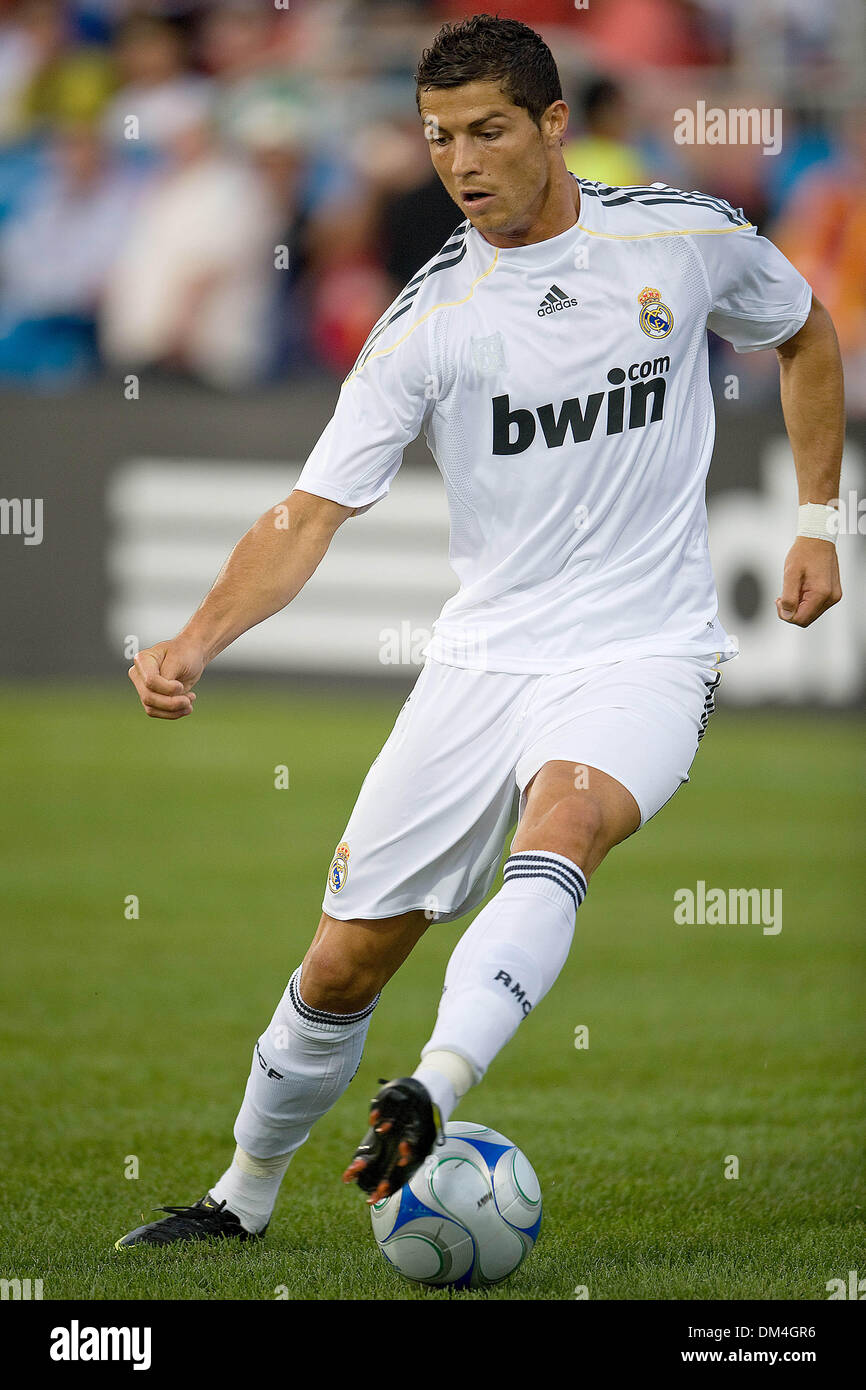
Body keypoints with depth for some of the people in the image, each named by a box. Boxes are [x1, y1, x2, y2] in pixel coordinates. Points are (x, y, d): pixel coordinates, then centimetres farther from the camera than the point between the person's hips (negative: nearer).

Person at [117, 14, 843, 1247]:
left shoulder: (688, 236, -4)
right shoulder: (430, 320, -6)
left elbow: (804, 334, 18)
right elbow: (312, 513, -9)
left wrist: (819, 521, 12)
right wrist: (196, 641, -25)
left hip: (645, 651, -2)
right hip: (485, 655, 2)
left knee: (559, 824, -35)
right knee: (345, 962, 3)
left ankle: (436, 1096, -53)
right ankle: (243, 1198, 26)